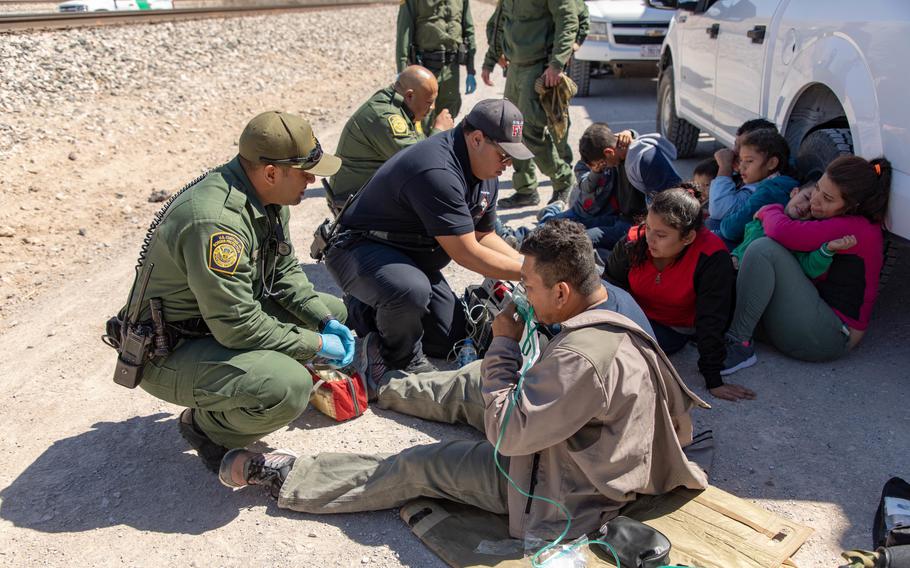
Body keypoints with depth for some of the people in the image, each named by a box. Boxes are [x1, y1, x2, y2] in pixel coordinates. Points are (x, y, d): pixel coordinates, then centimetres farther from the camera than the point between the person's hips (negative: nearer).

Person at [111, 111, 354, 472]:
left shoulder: (269, 198, -2)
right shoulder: (215, 220, -32)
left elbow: (285, 270, 9)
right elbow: (238, 326, -31)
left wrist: (325, 322, -4)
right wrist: (315, 345, -20)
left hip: (225, 315, 9)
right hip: (169, 353, -9)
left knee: (333, 312, 8)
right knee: (288, 388, -32)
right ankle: (205, 424, -1)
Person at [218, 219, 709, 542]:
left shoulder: (583, 358, -38)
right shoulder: (615, 300, -6)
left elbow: (505, 433, -30)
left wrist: (504, 345, -23)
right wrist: (501, 360, -5)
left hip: (563, 492, -9)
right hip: (587, 451, 9)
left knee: (418, 467, -3)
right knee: (474, 382, 20)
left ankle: (278, 474, 9)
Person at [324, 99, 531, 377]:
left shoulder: (486, 172, 0)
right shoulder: (437, 171, -32)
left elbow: (484, 236, 8)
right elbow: (466, 253, -29)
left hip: (413, 259, 10)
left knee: (451, 342, 7)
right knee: (411, 290, -41)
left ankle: (371, 312, 24)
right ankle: (401, 359, -9)